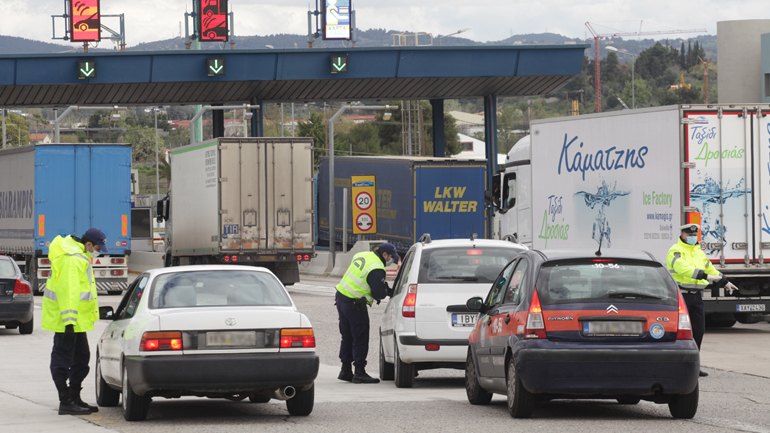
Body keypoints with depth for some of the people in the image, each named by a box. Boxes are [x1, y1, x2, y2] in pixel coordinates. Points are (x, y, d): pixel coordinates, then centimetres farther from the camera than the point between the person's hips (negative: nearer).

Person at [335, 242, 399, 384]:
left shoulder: (361, 256, 9)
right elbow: (379, 294, -19)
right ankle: (359, 373, 1)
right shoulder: (376, 269, -19)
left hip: (341, 298, 9)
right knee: (360, 339, -1)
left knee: (347, 337, 17)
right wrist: (387, 290, 4)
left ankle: (345, 371, 23)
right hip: (354, 305, -9)